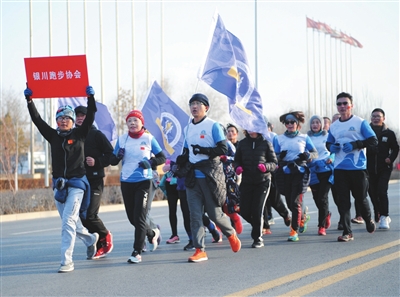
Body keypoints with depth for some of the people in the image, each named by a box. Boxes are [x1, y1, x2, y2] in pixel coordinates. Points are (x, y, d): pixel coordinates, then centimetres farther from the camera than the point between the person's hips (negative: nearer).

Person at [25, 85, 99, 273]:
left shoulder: (80, 134, 0)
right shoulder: (53, 136, 7)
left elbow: (90, 117, -8)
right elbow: (37, 120, 3)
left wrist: (91, 97, -15)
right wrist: (29, 101, -5)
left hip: (77, 183, -5)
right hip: (59, 184, 5)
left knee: (68, 222, -15)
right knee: (69, 222, 15)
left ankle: (66, 262, -16)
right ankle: (90, 239, 45)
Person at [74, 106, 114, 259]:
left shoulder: (96, 135, -1)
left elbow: (111, 154, -3)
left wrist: (97, 162, -17)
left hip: (95, 181, -5)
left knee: (90, 215, -15)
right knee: (83, 216, 3)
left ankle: (105, 235, 13)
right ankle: (100, 246, 15)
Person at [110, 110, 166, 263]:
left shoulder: (149, 138, -3)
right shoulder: (122, 139, 4)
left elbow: (162, 158, 3)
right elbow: (113, 161, 7)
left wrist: (151, 162, -16)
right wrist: (118, 156, -15)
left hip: (144, 182, -4)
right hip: (126, 182, 4)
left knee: (139, 217, -9)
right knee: (132, 218, 12)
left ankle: (137, 252, -3)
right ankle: (152, 233, 39)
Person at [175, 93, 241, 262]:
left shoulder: (213, 126, -4)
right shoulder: (188, 128, 14)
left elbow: (223, 149, -10)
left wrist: (203, 150, -20)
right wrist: (178, 163, 1)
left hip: (210, 176, -5)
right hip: (192, 177, 5)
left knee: (214, 213, 1)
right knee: (195, 215, -2)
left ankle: (231, 234, 30)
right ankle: (200, 250, -1)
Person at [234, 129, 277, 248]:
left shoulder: (266, 143, 2)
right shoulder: (242, 144, 8)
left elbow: (274, 163, 3)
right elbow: (237, 160, 15)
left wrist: (266, 166, -17)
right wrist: (237, 167, -7)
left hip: (263, 181, -3)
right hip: (246, 182, 3)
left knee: (257, 211, -8)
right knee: (245, 212, -1)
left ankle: (258, 238, 5)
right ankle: (258, 226, 29)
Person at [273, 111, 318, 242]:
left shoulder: (304, 138, 5)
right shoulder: (279, 139, 8)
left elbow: (315, 153, 6)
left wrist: (308, 156, -16)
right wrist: (280, 157, -16)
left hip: (300, 173, -2)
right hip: (285, 173, 3)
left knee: (296, 202, -11)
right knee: (290, 203, 9)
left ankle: (294, 231, -6)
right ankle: (303, 217, 41)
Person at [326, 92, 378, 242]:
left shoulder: (360, 122, -3)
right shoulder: (333, 126, 11)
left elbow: (373, 141, -6)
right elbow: (328, 143, 23)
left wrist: (355, 144, -18)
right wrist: (331, 147, -1)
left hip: (358, 167, -3)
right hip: (340, 168, 3)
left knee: (361, 198, 7)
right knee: (343, 200, -3)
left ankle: (368, 220, 35)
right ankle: (347, 232, -1)